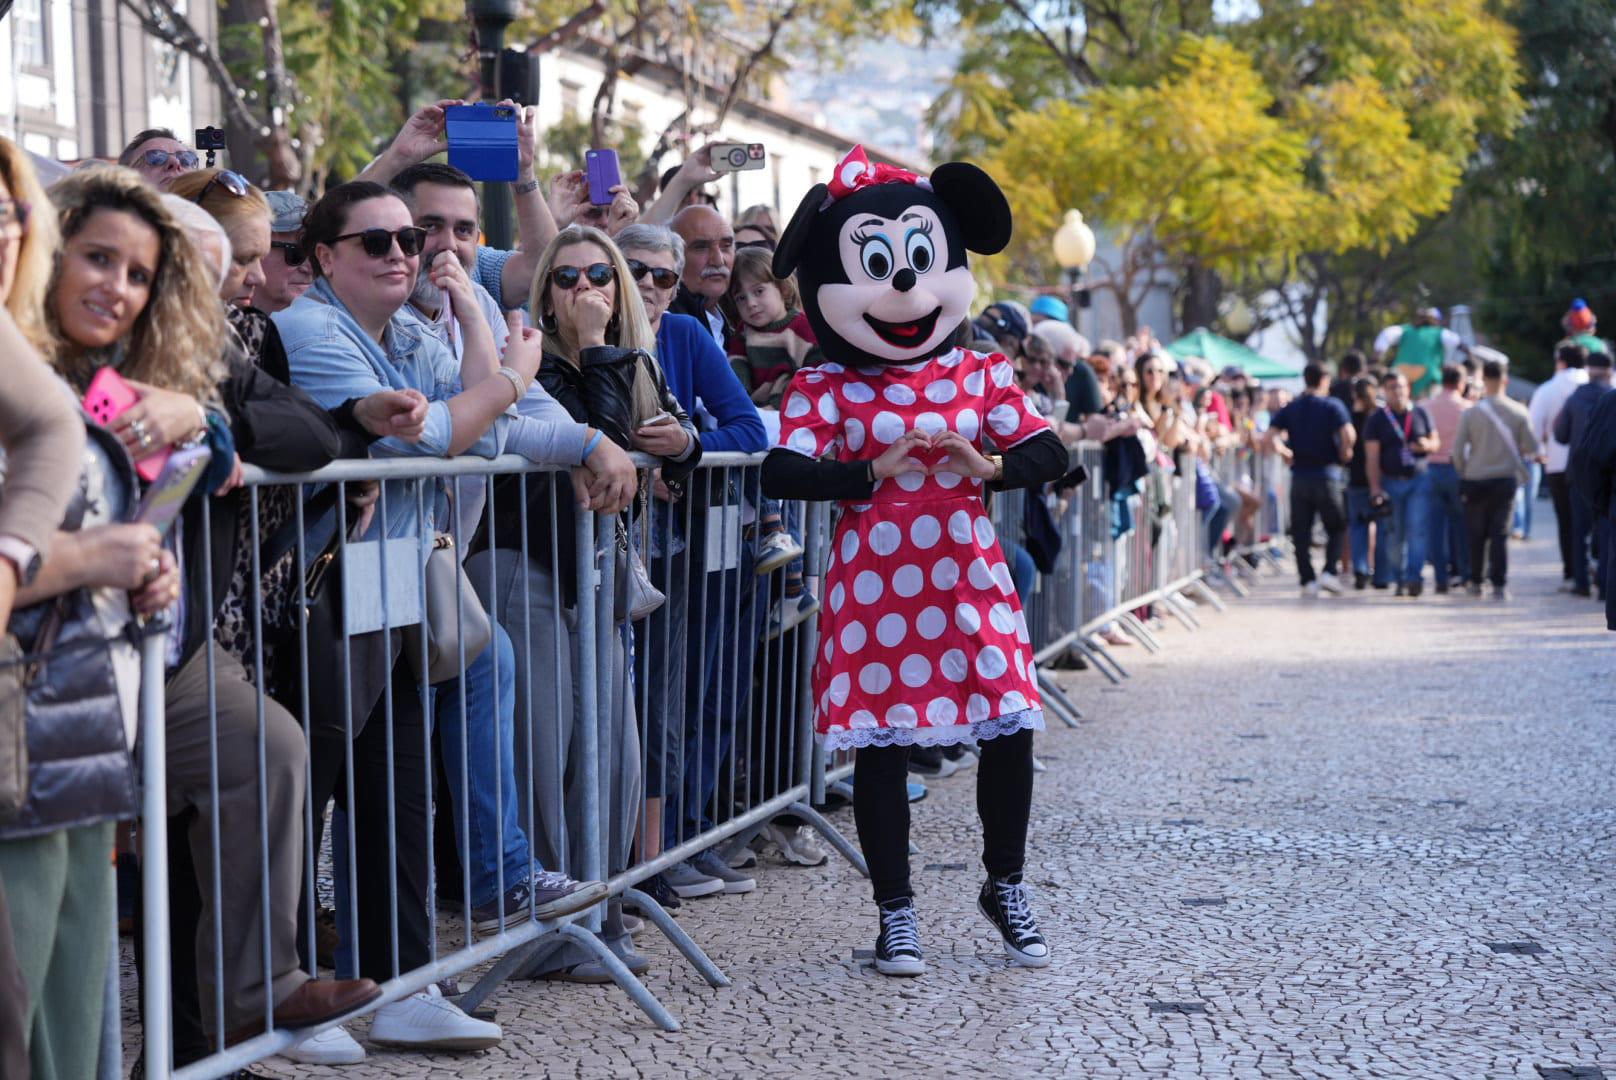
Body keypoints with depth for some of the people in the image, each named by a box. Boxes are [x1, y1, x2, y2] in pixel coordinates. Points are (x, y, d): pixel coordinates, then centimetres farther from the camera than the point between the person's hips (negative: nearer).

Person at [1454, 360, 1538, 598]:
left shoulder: (1471, 413, -6)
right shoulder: (1518, 412, -4)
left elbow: (1458, 449, -5)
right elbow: (1532, 446, 0)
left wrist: (1464, 472, 11)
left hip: (1476, 480, 0)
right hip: (1506, 478, 0)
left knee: (1477, 534, 11)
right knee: (1500, 533, 2)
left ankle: (1475, 581, 18)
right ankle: (1499, 585, -4)